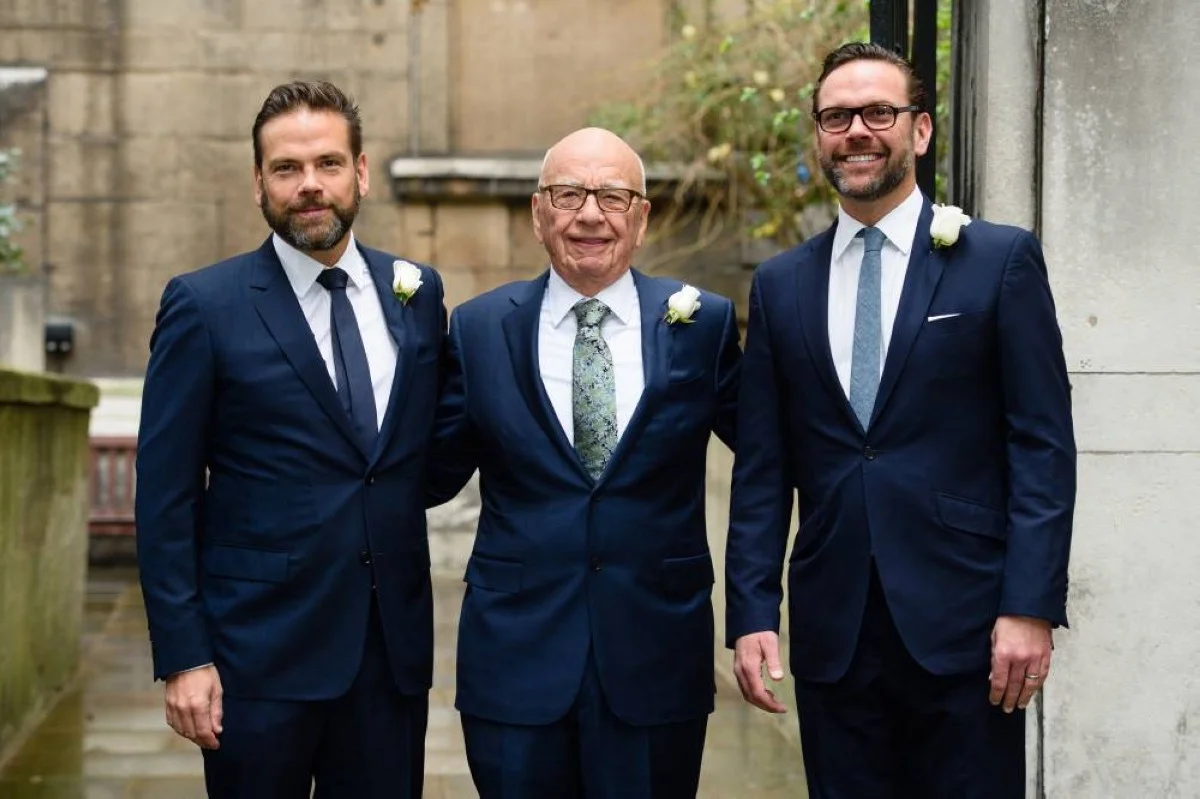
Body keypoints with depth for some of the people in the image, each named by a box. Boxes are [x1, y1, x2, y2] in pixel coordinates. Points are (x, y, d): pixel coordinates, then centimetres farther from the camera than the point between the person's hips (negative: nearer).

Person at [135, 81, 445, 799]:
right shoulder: (205, 307, -5)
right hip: (261, 651, -3)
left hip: (395, 644, 4)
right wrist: (183, 658, -10)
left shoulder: (417, 292, 6)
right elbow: (165, 498, -5)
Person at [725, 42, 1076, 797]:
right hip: (832, 630, 3)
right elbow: (762, 469, 8)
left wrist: (1031, 606, -11)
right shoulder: (781, 284, 10)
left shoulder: (1002, 260, 0)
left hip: (962, 622, -3)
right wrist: (752, 614, 0)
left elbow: (1043, 445, -4)